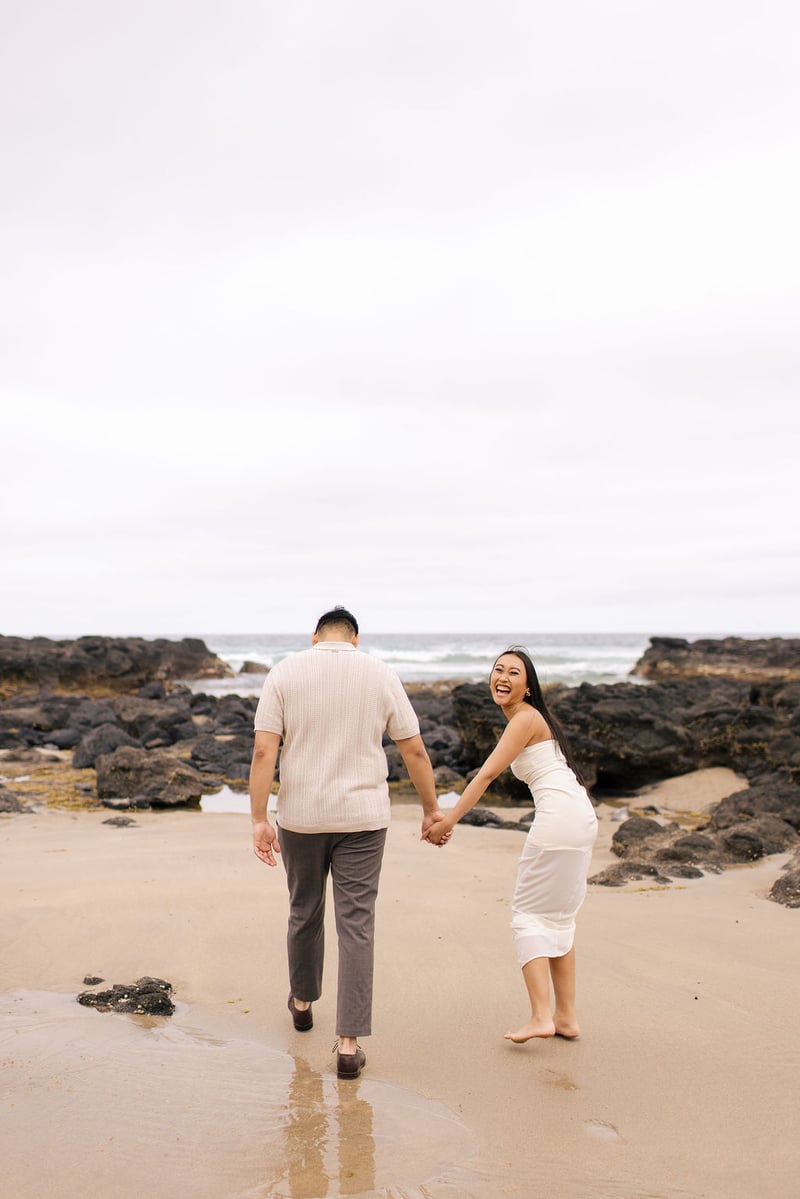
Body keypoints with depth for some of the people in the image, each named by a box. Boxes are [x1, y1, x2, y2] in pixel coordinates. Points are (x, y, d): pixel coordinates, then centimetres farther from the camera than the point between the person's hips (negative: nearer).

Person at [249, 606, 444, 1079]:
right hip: (362, 818, 0)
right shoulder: (381, 674, 0)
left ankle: (303, 1002, 41)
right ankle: (349, 1043, 2)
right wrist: (431, 809, 13)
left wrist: (260, 820, -7)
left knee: (305, 912, 20)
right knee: (356, 925, 2)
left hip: (301, 817, 1)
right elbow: (414, 750, 2)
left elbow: (264, 751, -10)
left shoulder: (285, 672, -2)